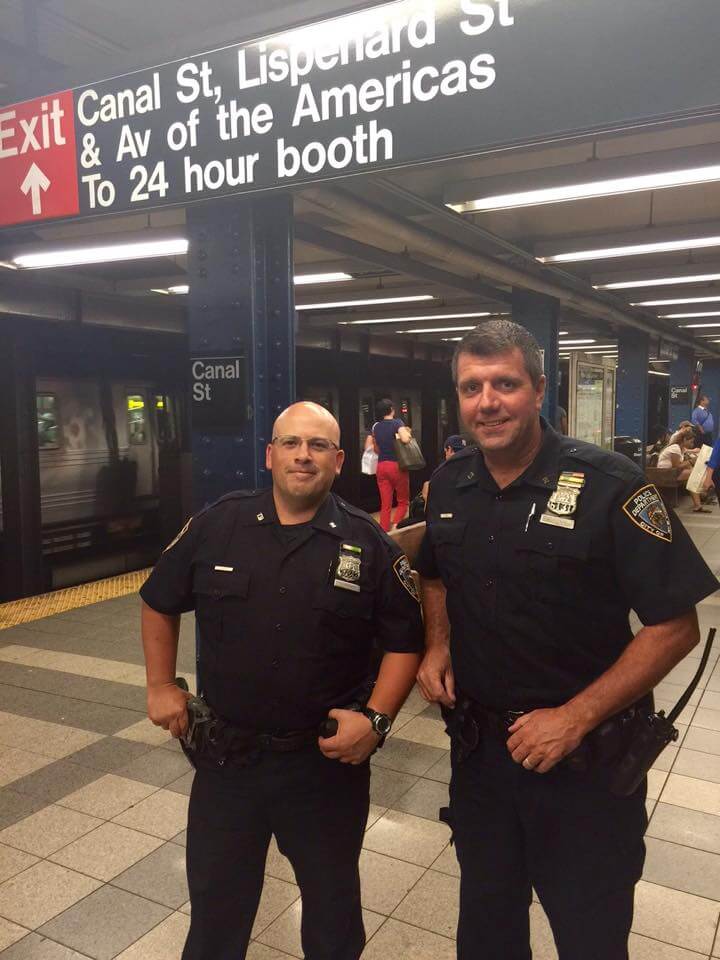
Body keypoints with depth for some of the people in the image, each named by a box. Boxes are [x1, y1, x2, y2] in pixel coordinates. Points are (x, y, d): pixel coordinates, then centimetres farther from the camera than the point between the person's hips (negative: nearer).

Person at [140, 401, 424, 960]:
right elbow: (160, 603, 9)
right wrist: (161, 685, 5)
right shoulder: (216, 526, -4)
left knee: (332, 902, 20)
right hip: (225, 754, 2)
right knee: (215, 902, 21)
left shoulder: (369, 545, -8)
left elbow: (405, 641, -3)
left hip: (329, 761, -1)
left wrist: (377, 718, -14)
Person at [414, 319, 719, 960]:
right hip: (478, 741, 5)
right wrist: (438, 645, -2)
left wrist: (576, 718, -20)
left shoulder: (610, 485, -18)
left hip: (587, 755, -4)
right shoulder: (447, 486, -1)